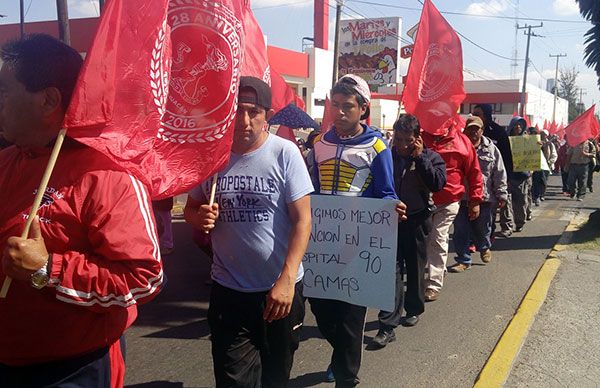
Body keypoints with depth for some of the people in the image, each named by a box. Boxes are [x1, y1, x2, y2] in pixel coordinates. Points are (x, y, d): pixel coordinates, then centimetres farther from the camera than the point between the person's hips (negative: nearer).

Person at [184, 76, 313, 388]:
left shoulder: (285, 153, -9)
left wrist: (286, 279, -18)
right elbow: (190, 208, 11)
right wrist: (199, 217, -13)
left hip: (281, 289, -1)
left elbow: (302, 219, -10)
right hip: (228, 291, 1)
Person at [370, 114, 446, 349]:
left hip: (417, 220, 0)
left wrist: (420, 156, -20)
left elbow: (437, 183, -21)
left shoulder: (430, 157, -4)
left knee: (415, 268, 15)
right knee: (391, 269, -5)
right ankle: (388, 325, -3)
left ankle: (413, 310, 36)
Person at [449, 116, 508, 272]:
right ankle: (464, 260, 14)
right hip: (461, 196, 0)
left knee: (483, 228, 16)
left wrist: (501, 195, 0)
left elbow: (499, 174, 3)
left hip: (485, 197, 0)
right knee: (461, 230, 1)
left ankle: (484, 248, 46)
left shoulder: (491, 149, 1)